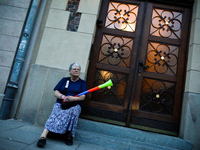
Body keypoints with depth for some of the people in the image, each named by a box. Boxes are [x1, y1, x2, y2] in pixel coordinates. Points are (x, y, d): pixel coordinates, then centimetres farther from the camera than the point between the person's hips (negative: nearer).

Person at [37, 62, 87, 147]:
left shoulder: (82, 83, 14)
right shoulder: (64, 80, 18)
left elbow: (83, 97, 0)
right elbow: (56, 93, 9)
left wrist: (72, 98, -19)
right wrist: (63, 97, -13)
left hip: (75, 105, 0)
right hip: (60, 103, 1)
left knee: (73, 112, -36)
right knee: (55, 114, -31)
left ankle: (69, 136, -29)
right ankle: (43, 136, -44)